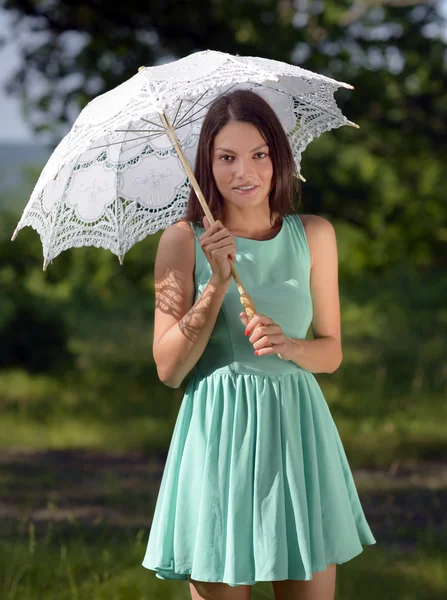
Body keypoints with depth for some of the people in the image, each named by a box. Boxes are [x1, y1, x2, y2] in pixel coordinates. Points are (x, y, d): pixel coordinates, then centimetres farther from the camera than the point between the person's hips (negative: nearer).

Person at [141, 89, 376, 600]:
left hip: (295, 428, 3)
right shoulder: (183, 240, -3)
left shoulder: (314, 236, 5)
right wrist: (217, 284, -14)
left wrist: (286, 346, -11)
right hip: (219, 433, -2)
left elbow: (331, 351, 11)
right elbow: (168, 368, -5)